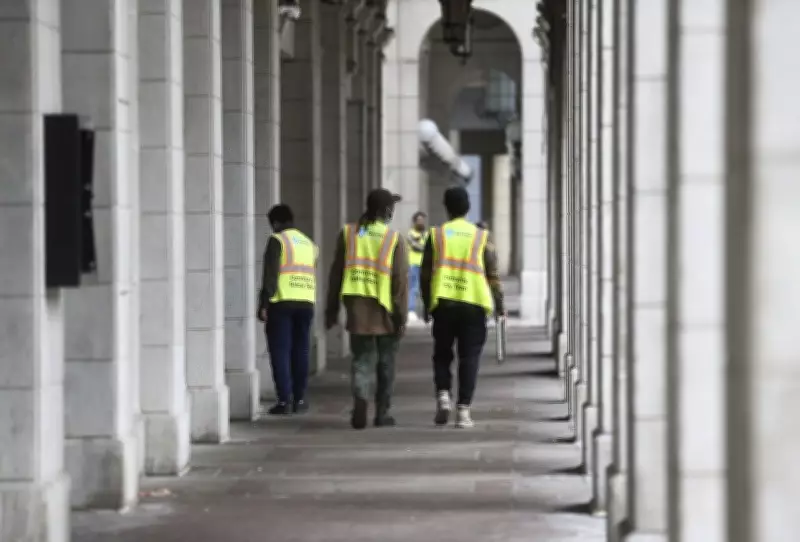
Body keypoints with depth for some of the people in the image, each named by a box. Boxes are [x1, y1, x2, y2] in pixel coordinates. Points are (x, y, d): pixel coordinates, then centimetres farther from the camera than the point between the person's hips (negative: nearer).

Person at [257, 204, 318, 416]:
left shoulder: (277, 241, -3)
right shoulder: (309, 244, 18)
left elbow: (270, 275, -11)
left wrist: (263, 304, -11)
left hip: (281, 303, -6)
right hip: (306, 303, 6)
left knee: (280, 352, -2)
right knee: (300, 352, 11)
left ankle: (284, 400, -7)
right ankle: (299, 399, 11)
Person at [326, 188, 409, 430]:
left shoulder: (348, 233, 4)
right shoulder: (394, 239, -4)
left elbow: (336, 273, 6)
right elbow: (401, 281, -7)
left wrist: (332, 308, 13)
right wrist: (401, 317, -4)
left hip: (356, 309, 2)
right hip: (384, 310, -2)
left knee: (362, 359, 4)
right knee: (386, 362, 13)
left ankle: (360, 396, -22)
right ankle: (382, 412, 17)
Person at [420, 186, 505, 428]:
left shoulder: (436, 235, 3)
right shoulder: (481, 236, 2)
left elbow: (425, 274, 4)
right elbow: (493, 275, 1)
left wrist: (427, 305, 15)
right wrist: (500, 305, 10)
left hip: (443, 303, 0)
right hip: (474, 304, 0)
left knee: (442, 354, 14)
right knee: (469, 358, 4)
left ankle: (443, 396, -6)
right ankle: (463, 410, -1)